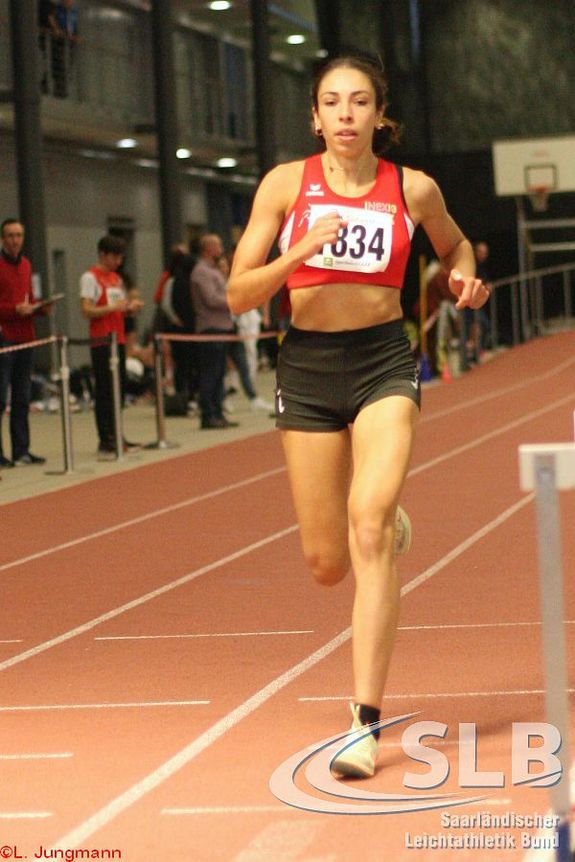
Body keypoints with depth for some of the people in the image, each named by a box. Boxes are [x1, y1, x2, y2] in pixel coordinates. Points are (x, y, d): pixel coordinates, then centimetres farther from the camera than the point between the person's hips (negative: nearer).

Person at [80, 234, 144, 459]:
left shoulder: (117, 279, 18)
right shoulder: (90, 278, -6)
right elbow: (87, 311, -14)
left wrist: (130, 308, 2)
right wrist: (113, 307, -24)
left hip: (119, 340, 8)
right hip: (102, 342, -8)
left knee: (118, 389, 10)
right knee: (104, 392, -7)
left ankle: (115, 438, 17)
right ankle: (105, 442, -6)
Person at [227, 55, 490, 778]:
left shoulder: (413, 189, 1)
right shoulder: (286, 183, -1)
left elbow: (454, 244, 23)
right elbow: (239, 294, -3)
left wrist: (465, 277, 0)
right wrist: (303, 249, -19)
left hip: (384, 364, -1)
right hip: (307, 367, 1)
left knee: (369, 528, -22)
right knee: (327, 564, 7)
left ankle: (366, 722, -19)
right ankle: (388, 528, 47)